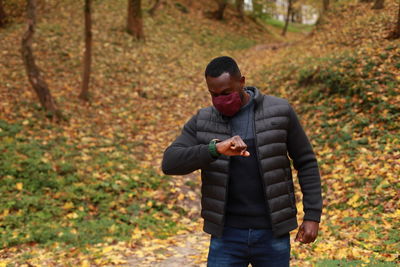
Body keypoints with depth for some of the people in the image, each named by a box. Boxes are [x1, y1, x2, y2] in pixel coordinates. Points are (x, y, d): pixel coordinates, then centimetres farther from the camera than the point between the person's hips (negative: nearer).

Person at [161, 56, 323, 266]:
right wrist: (215, 149, -33)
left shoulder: (279, 111, -6)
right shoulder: (202, 122, -2)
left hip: (272, 234, -1)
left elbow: (306, 163, 1)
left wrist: (312, 215, -5)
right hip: (228, 235, 1)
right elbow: (170, 163, -16)